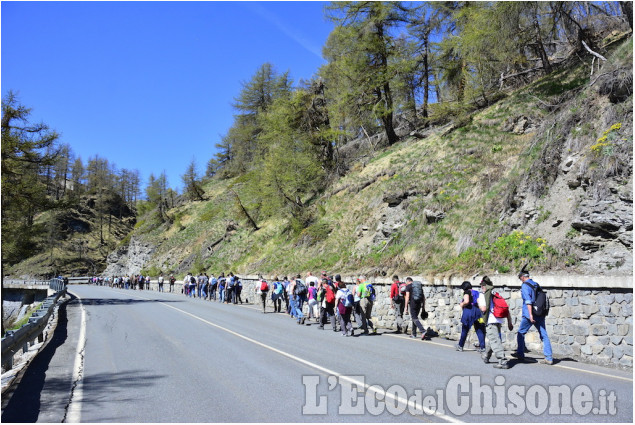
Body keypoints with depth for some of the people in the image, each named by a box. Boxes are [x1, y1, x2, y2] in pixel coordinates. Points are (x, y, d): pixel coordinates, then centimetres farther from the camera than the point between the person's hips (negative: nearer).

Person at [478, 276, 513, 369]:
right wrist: (509, 322, 16)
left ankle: (502, 361, -20)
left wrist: (479, 303, 7)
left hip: (491, 321, -7)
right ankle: (486, 356, 41)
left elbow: (483, 309, -13)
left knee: (495, 341, -9)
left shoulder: (483, 295, 0)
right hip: (499, 321, 7)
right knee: (492, 339, 22)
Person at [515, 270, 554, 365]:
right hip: (540, 315, 6)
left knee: (520, 333, 10)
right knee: (544, 335, 4)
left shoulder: (525, 286, -9)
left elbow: (528, 300, -19)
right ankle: (549, 358, 0)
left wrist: (530, 314, -24)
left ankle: (520, 355, 15)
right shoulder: (536, 285, 13)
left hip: (529, 315, -6)